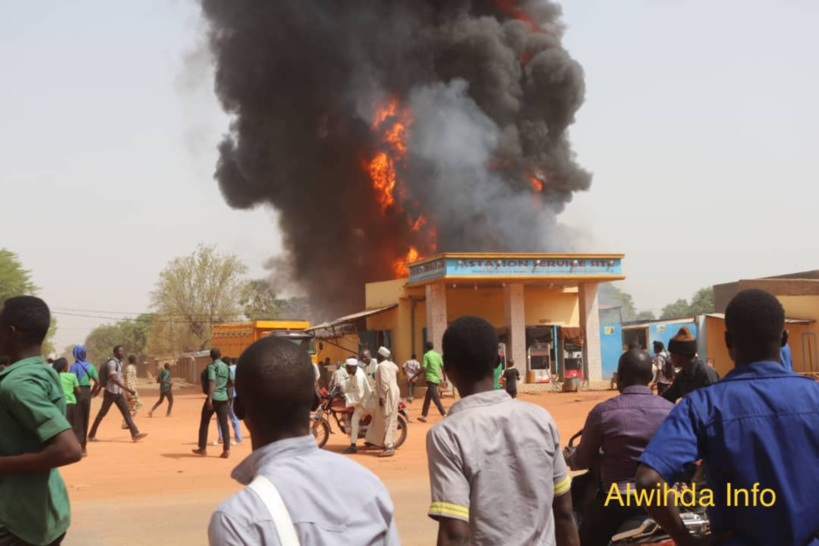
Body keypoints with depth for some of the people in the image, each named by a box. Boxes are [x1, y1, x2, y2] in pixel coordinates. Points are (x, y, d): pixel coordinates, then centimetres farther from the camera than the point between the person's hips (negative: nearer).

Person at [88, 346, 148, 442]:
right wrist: (127, 388, -29)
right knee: (102, 414, 1)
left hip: (118, 392, 8)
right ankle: (91, 435, 13)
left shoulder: (120, 362, 13)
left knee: (126, 412, -2)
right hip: (111, 392, -8)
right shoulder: (112, 362, -15)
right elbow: (113, 379, -24)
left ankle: (135, 434, -8)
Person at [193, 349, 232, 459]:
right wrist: (229, 398, 19)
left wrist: (210, 398, -25)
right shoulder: (226, 367, 12)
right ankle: (226, 450, -4)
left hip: (213, 398, -5)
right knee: (224, 424, 4)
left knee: (204, 423, 10)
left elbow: (212, 382, -19)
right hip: (223, 399, 5)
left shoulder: (212, 366, -7)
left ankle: (203, 449, 17)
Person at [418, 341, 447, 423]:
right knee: (427, 398, 15)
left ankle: (445, 415, -15)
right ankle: (424, 416, 19)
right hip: (437, 379, 6)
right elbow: (443, 368, 6)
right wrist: (444, 379, 10)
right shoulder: (438, 355, 11)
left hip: (430, 379, -6)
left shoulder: (426, 355, -5)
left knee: (436, 399, -7)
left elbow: (424, 368, -12)